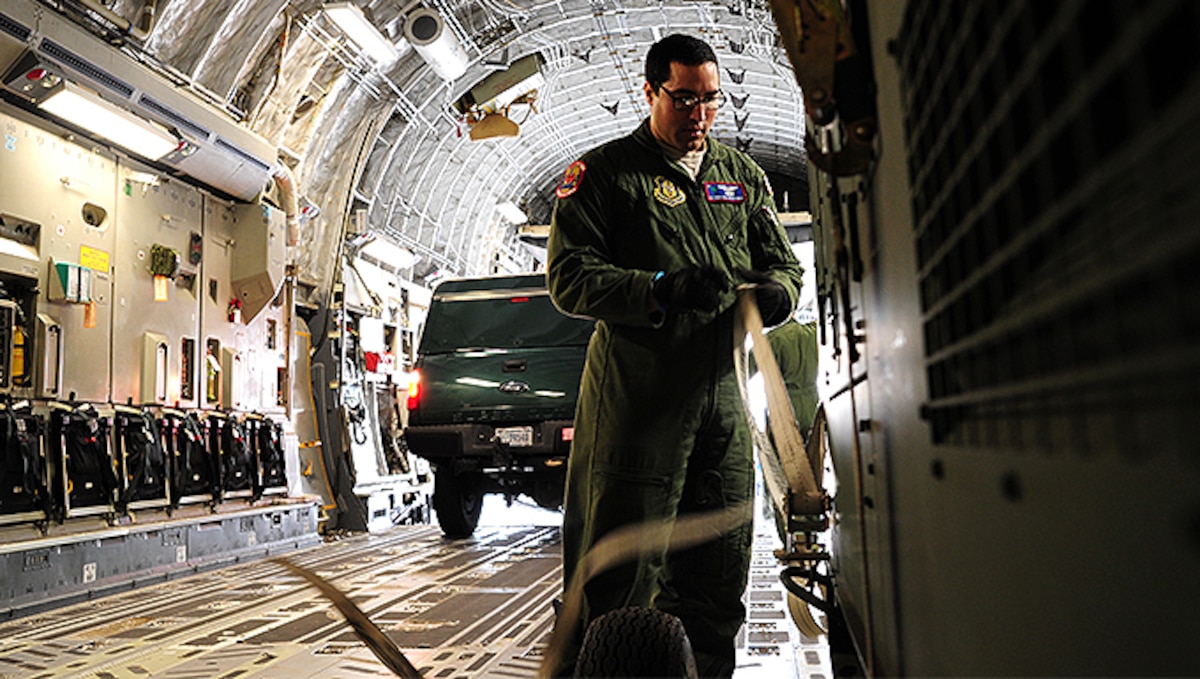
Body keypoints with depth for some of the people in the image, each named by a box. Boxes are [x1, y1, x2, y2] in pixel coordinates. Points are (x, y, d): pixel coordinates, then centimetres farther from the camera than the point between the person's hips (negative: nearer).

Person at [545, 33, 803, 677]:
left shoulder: (743, 175, 19)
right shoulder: (602, 172, 3)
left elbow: (782, 261, 18)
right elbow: (570, 277, -6)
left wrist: (774, 290, -7)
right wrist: (661, 290, -22)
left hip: (723, 393, 5)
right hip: (635, 396, -5)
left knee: (717, 573, 13)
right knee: (619, 570, -2)